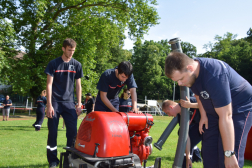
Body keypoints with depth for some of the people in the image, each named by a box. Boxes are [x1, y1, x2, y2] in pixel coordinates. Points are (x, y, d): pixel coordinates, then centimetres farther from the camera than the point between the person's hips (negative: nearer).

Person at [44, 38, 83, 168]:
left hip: (69, 102, 2)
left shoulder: (77, 65, 6)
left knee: (73, 131, -3)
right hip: (55, 102, -2)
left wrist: (79, 104, 2)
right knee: (52, 132, 1)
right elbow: (49, 84, -3)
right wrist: (49, 105, -10)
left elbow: (78, 85, 8)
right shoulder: (53, 64, 0)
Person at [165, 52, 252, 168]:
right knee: (209, 154, 5)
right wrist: (203, 115, 4)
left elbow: (225, 117, -35)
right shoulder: (188, 72, -11)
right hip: (215, 109, 8)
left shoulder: (214, 76, -37)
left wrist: (229, 154, -31)